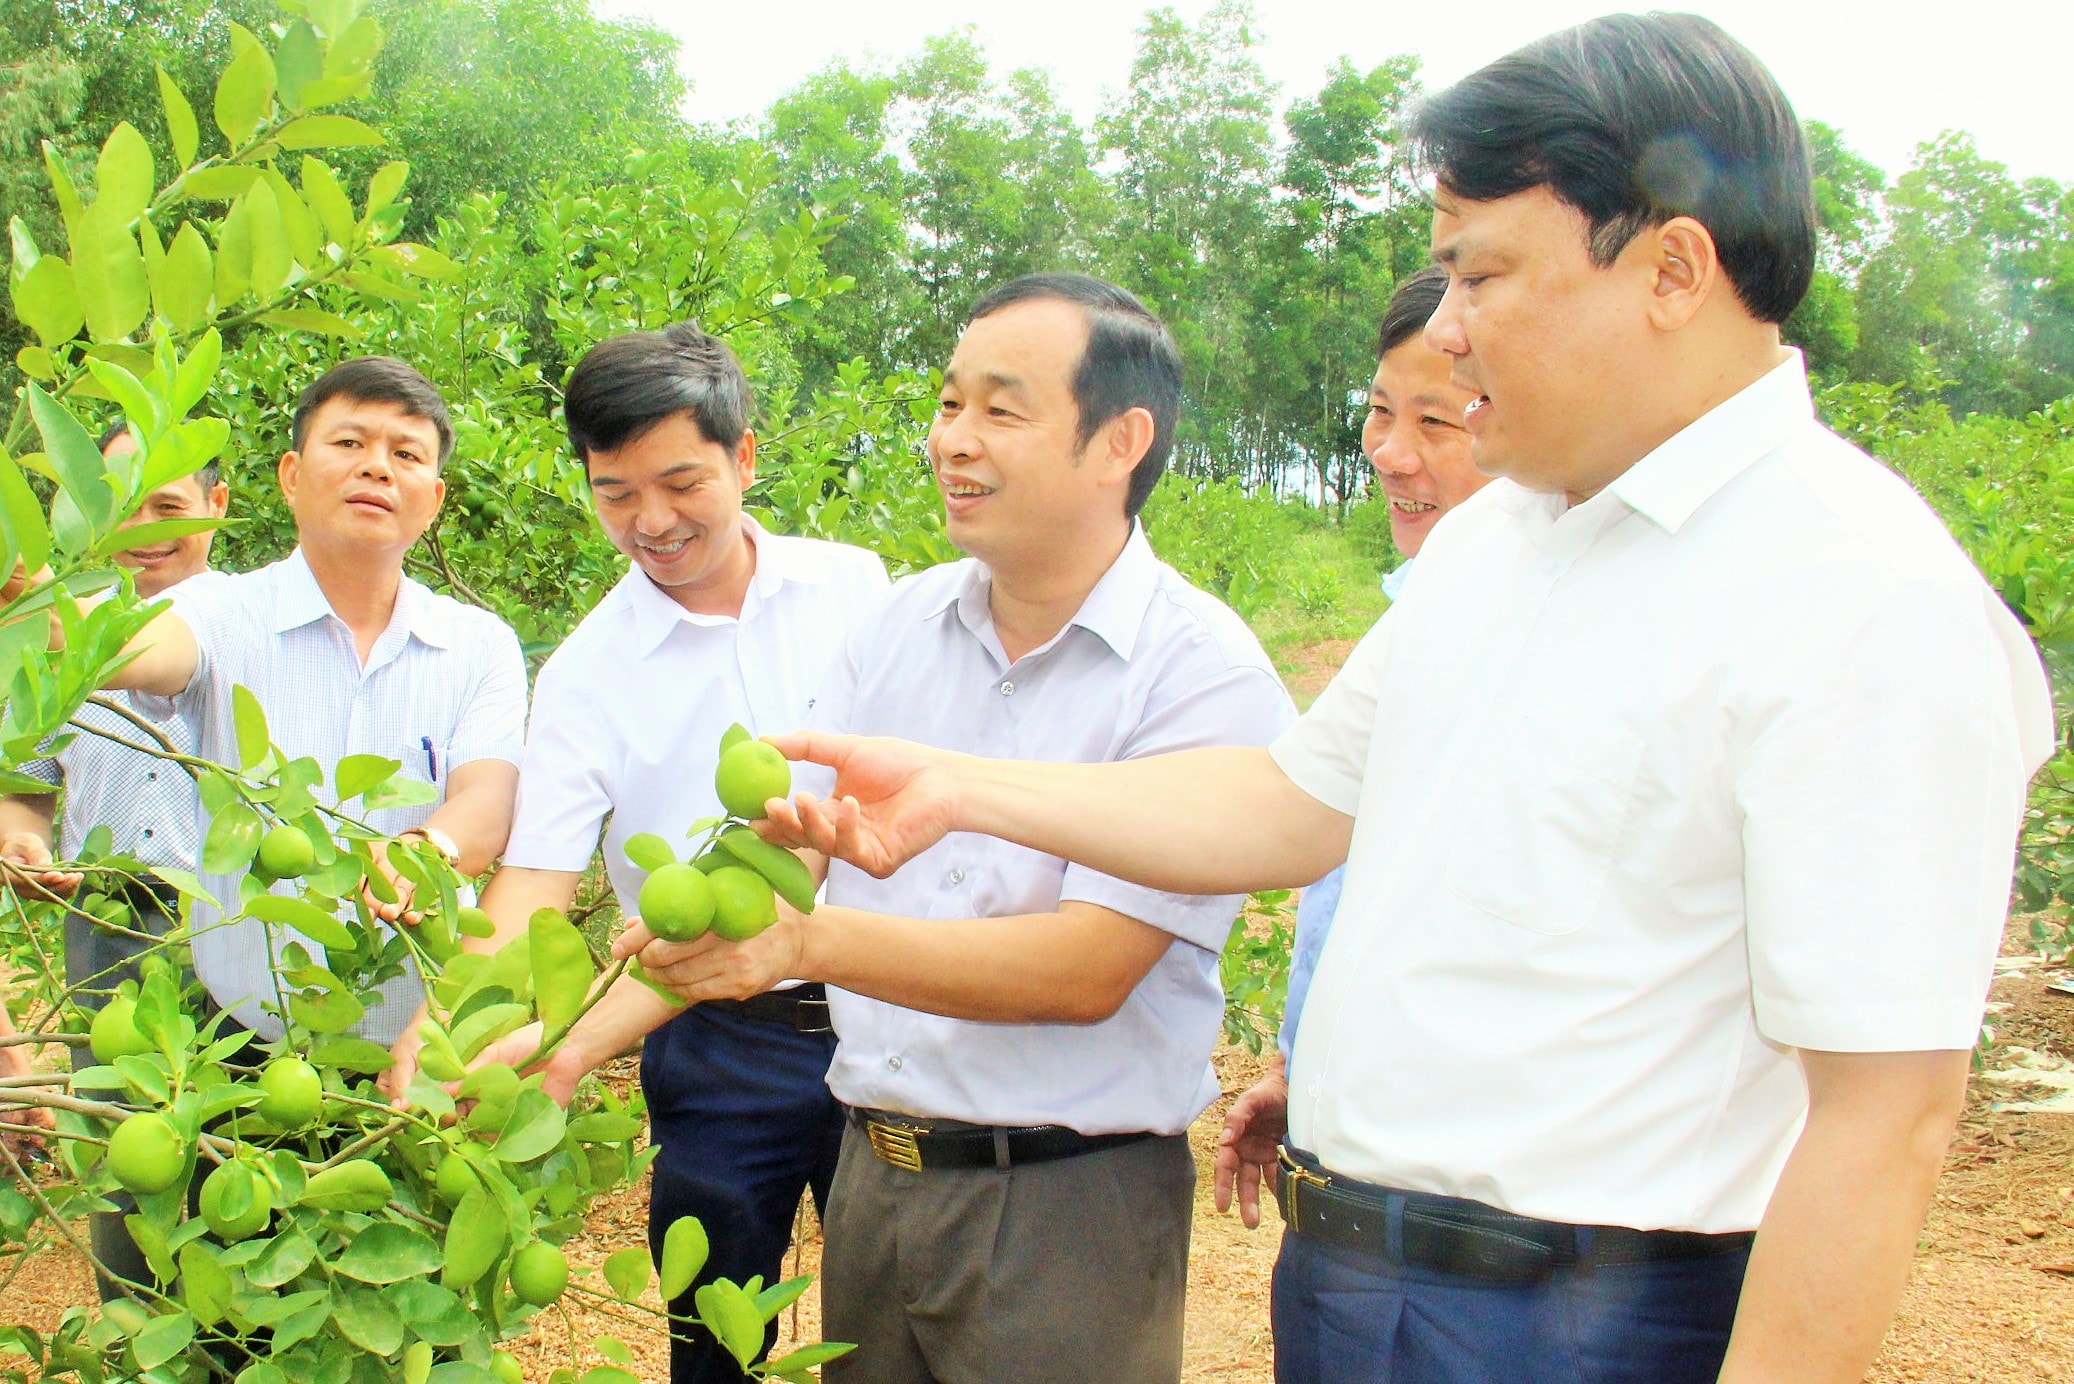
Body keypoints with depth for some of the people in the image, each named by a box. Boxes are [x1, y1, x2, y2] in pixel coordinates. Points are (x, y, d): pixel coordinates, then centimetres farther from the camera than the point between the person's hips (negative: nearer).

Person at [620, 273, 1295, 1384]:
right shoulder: (906, 621, 3)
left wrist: (811, 940, -28)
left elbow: (1088, 969, -21)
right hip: (873, 1172, 5)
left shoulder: (1203, 671, -15)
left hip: (1067, 1209, -5)